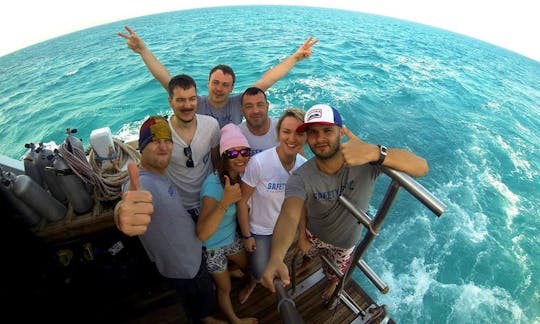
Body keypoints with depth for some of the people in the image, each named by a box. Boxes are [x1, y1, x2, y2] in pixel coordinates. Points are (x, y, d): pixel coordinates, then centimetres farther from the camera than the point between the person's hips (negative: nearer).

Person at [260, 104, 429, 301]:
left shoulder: (365, 161, -35)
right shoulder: (300, 178, -34)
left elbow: (421, 168, -43)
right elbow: (289, 216, -50)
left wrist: (375, 152, -62)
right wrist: (276, 258, -69)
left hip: (344, 242, 0)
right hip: (313, 234, 0)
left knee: (335, 274, 30)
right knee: (306, 254, 34)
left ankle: (332, 284, 68)